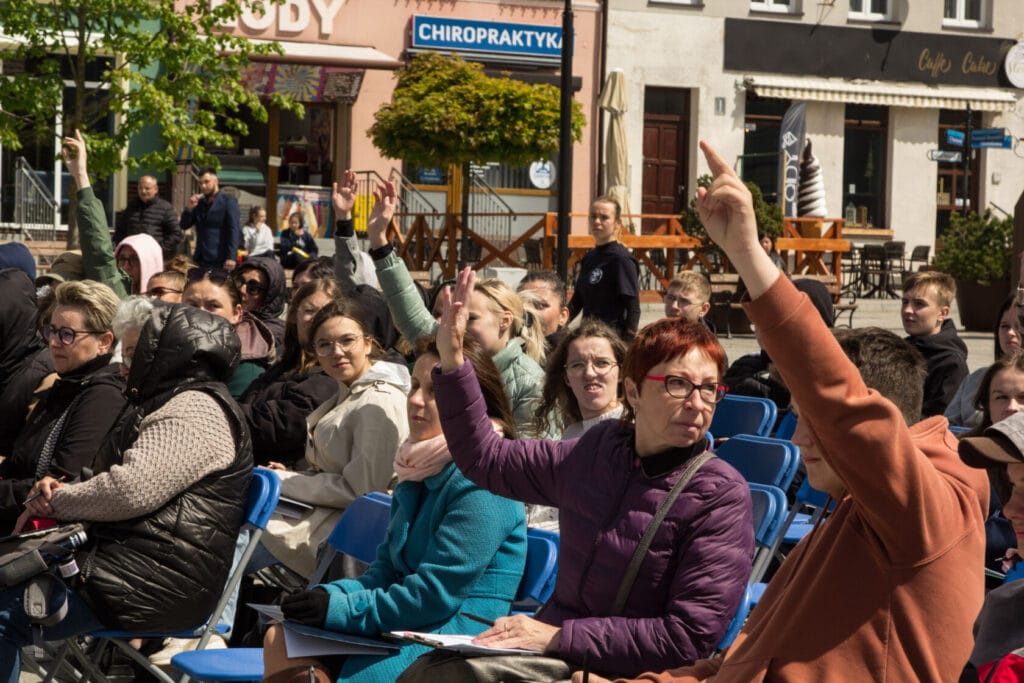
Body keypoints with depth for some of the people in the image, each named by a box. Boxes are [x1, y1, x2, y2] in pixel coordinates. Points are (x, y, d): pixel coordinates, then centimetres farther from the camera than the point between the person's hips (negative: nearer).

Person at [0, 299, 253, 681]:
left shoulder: (195, 411, -14)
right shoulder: (173, 403, 23)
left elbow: (130, 490, -24)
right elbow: (126, 485, 25)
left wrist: (57, 501, -6)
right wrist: (64, 492, 3)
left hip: (152, 585, -11)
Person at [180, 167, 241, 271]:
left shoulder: (228, 201, -1)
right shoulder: (199, 203, 18)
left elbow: (234, 231, -9)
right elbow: (184, 226, 16)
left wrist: (231, 257, -20)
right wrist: (189, 209, -2)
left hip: (220, 261, -6)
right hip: (201, 260, 6)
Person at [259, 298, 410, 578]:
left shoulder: (378, 403, -17)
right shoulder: (347, 393, 15)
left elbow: (360, 489, -20)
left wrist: (283, 482, -14)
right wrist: (289, 476, 0)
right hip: (325, 512, 10)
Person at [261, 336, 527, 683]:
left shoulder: (481, 484, -16)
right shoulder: (419, 471, 15)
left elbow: (435, 595, -19)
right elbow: (387, 570, 17)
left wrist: (342, 609, -16)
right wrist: (329, 595, -1)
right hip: (408, 627, 9)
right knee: (282, 639, -6)